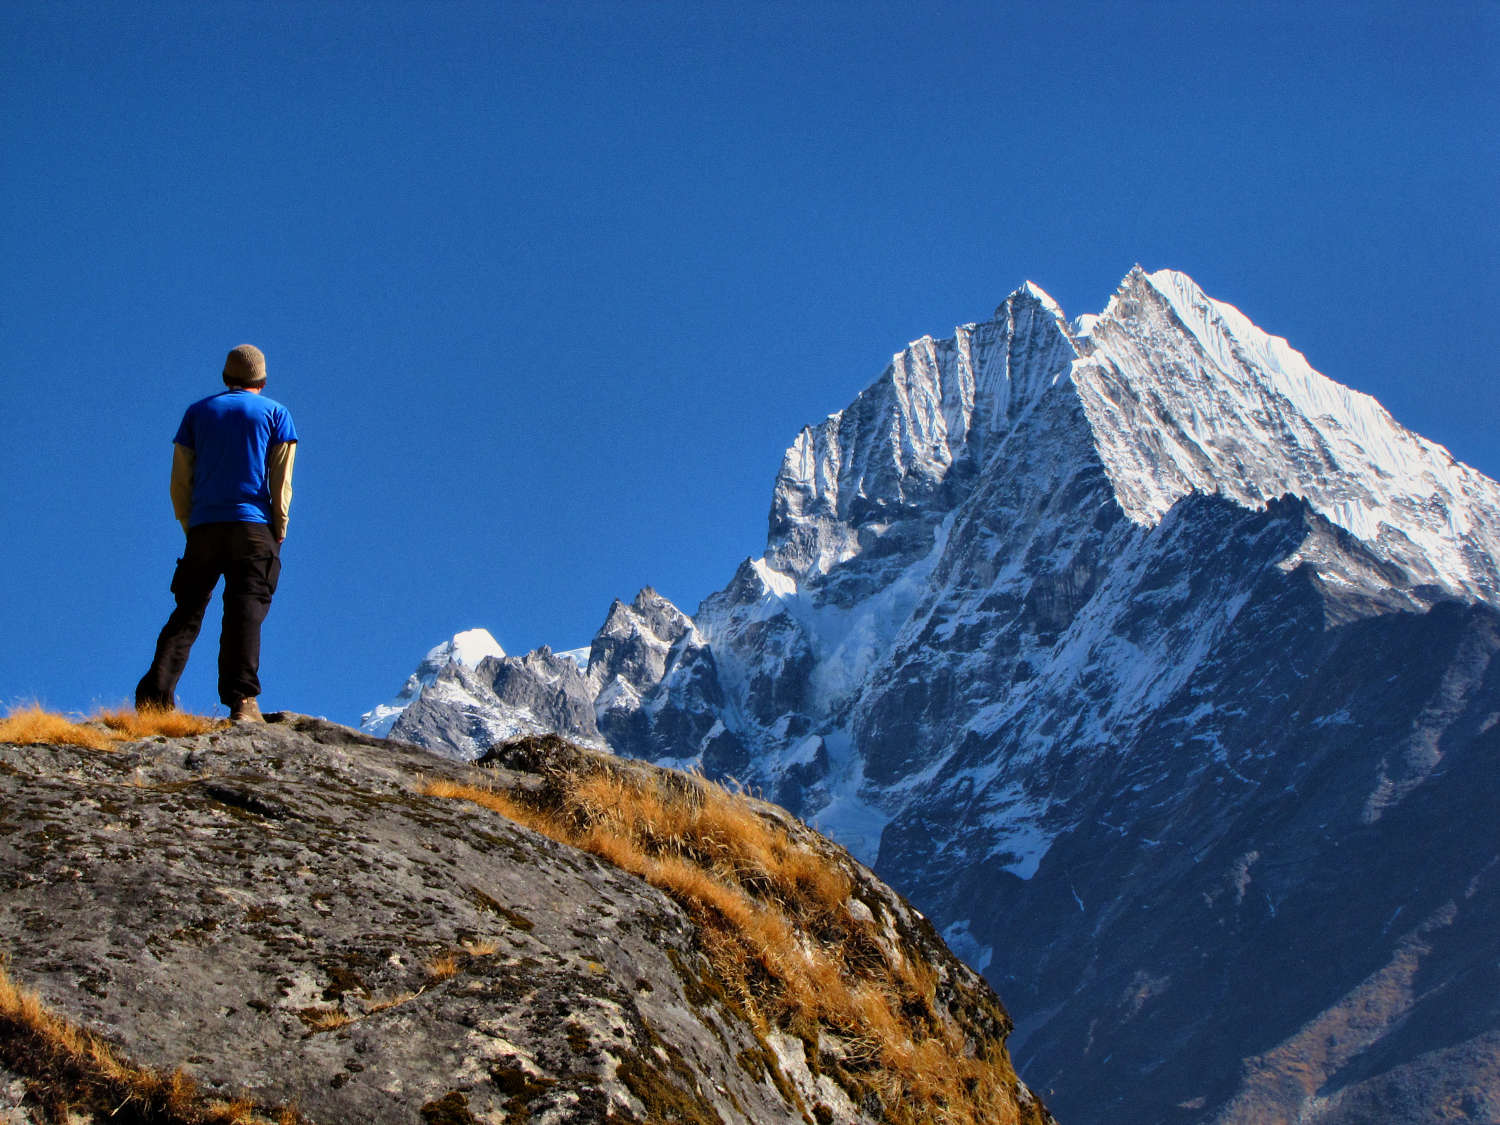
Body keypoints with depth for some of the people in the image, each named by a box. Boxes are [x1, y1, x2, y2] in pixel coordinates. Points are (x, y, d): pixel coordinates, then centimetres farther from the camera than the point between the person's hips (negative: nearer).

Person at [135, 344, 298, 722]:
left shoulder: (198, 412, 17)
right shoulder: (275, 413, 9)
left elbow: (179, 482, 11)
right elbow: (281, 481, 1)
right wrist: (279, 532, 6)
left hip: (204, 528, 2)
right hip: (253, 526, -2)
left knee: (187, 613, 5)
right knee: (245, 613, -8)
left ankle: (155, 697, -6)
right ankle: (242, 699, -20)